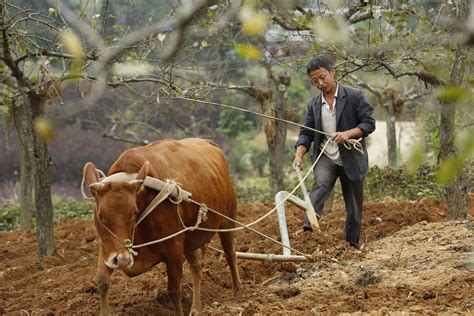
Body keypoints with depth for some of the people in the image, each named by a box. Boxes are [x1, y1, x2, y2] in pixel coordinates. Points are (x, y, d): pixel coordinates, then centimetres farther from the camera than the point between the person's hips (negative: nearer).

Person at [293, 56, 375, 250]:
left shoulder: (354, 96, -5)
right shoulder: (313, 105, 8)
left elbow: (369, 123, -8)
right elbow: (306, 133, 6)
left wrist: (349, 133, -25)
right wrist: (299, 155, -12)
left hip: (352, 159, -1)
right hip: (326, 158, 1)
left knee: (354, 207, 6)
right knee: (320, 185, -29)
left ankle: (352, 244, 23)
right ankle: (308, 230, -46)